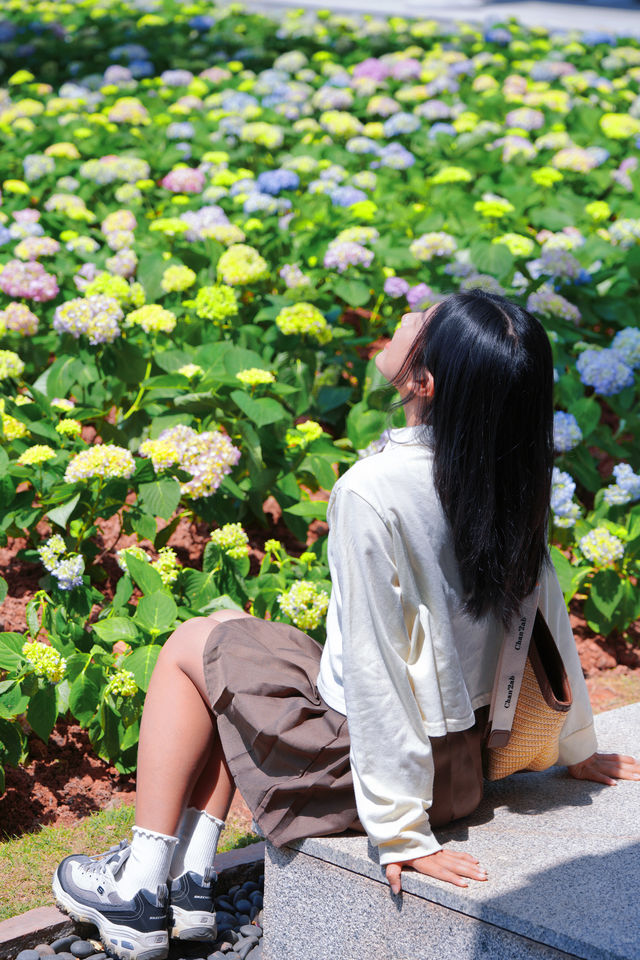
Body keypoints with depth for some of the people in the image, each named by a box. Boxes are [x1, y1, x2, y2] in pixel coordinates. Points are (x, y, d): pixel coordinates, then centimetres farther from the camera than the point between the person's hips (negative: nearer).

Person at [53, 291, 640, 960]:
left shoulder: (372, 492, -29)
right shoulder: (512, 476, -8)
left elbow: (375, 669, -26)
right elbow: (550, 612, 2)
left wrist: (401, 830, -20)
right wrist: (579, 747, 14)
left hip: (378, 748, -7)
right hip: (466, 747, 7)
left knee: (191, 647, 16)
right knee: (230, 635, 24)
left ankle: (138, 890, 18)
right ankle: (191, 880, 24)